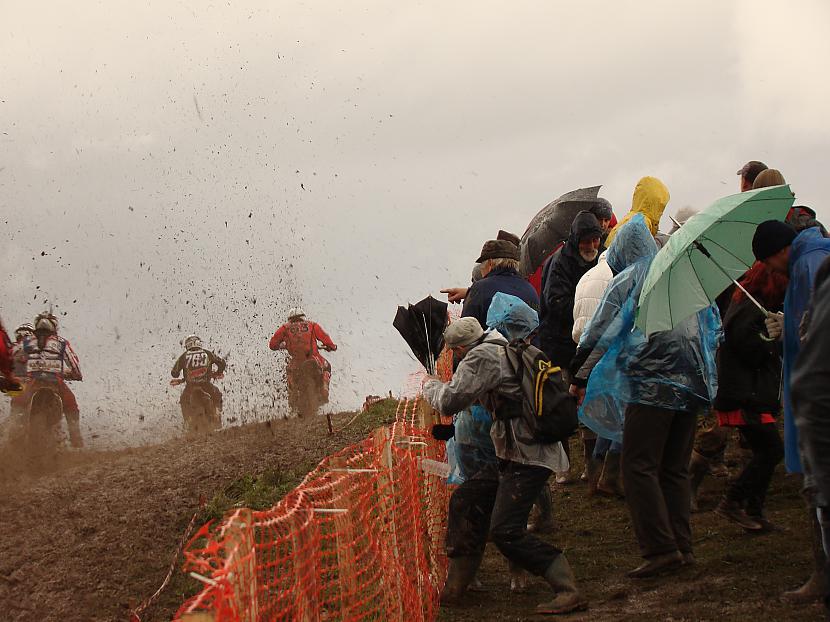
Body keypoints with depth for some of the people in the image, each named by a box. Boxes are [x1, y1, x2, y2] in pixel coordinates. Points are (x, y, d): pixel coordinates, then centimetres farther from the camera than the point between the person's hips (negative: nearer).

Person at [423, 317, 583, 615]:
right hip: (514, 456, 11)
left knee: (506, 531, -15)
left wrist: (431, 386, 6)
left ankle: (568, 591, -15)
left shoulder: (482, 356, -13)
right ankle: (453, 589, 20)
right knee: (464, 501, 14)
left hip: (528, 458, -11)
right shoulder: (504, 348, 18)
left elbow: (450, 401, -15)